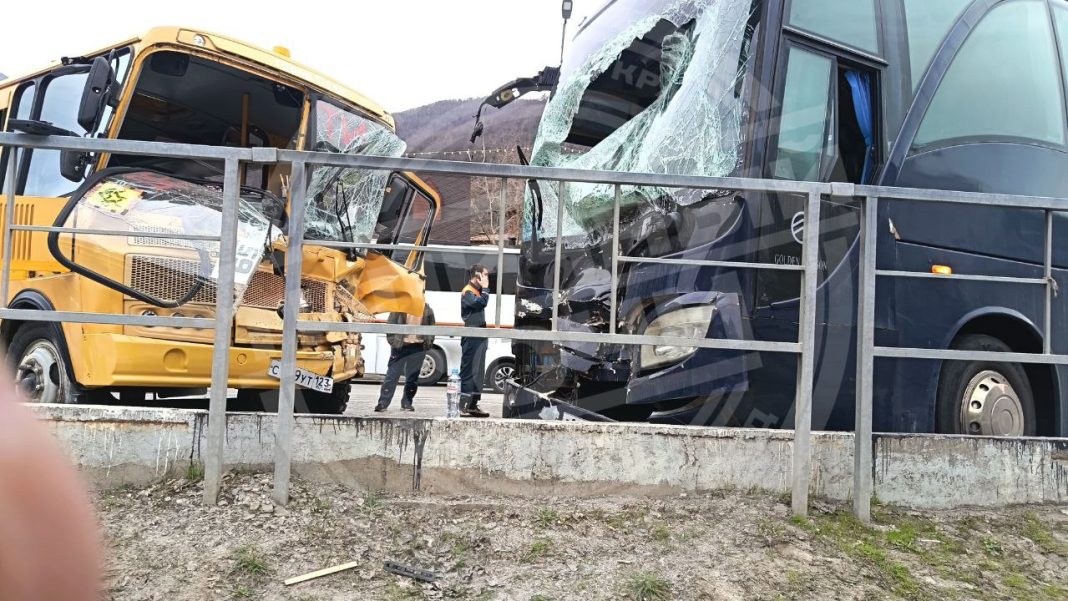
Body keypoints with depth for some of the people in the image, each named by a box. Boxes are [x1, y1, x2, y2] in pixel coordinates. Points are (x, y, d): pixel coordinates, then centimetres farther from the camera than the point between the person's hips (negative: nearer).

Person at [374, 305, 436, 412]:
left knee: (413, 377, 8)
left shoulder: (427, 310, 9)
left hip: (418, 347, 3)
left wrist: (428, 342, 6)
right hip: (400, 346, -3)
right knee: (392, 374, -3)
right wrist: (392, 340, -6)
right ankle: (383, 403, 0)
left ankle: (407, 403, 17)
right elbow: (391, 324, 2)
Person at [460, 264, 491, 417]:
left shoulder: (477, 291, 19)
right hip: (471, 336, -10)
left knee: (478, 372, 12)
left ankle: (473, 405, 18)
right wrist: (485, 288, -13)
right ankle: (461, 406, -9)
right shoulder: (468, 292, -9)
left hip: (479, 336, 10)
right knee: (468, 370, -10)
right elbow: (481, 302, -24)